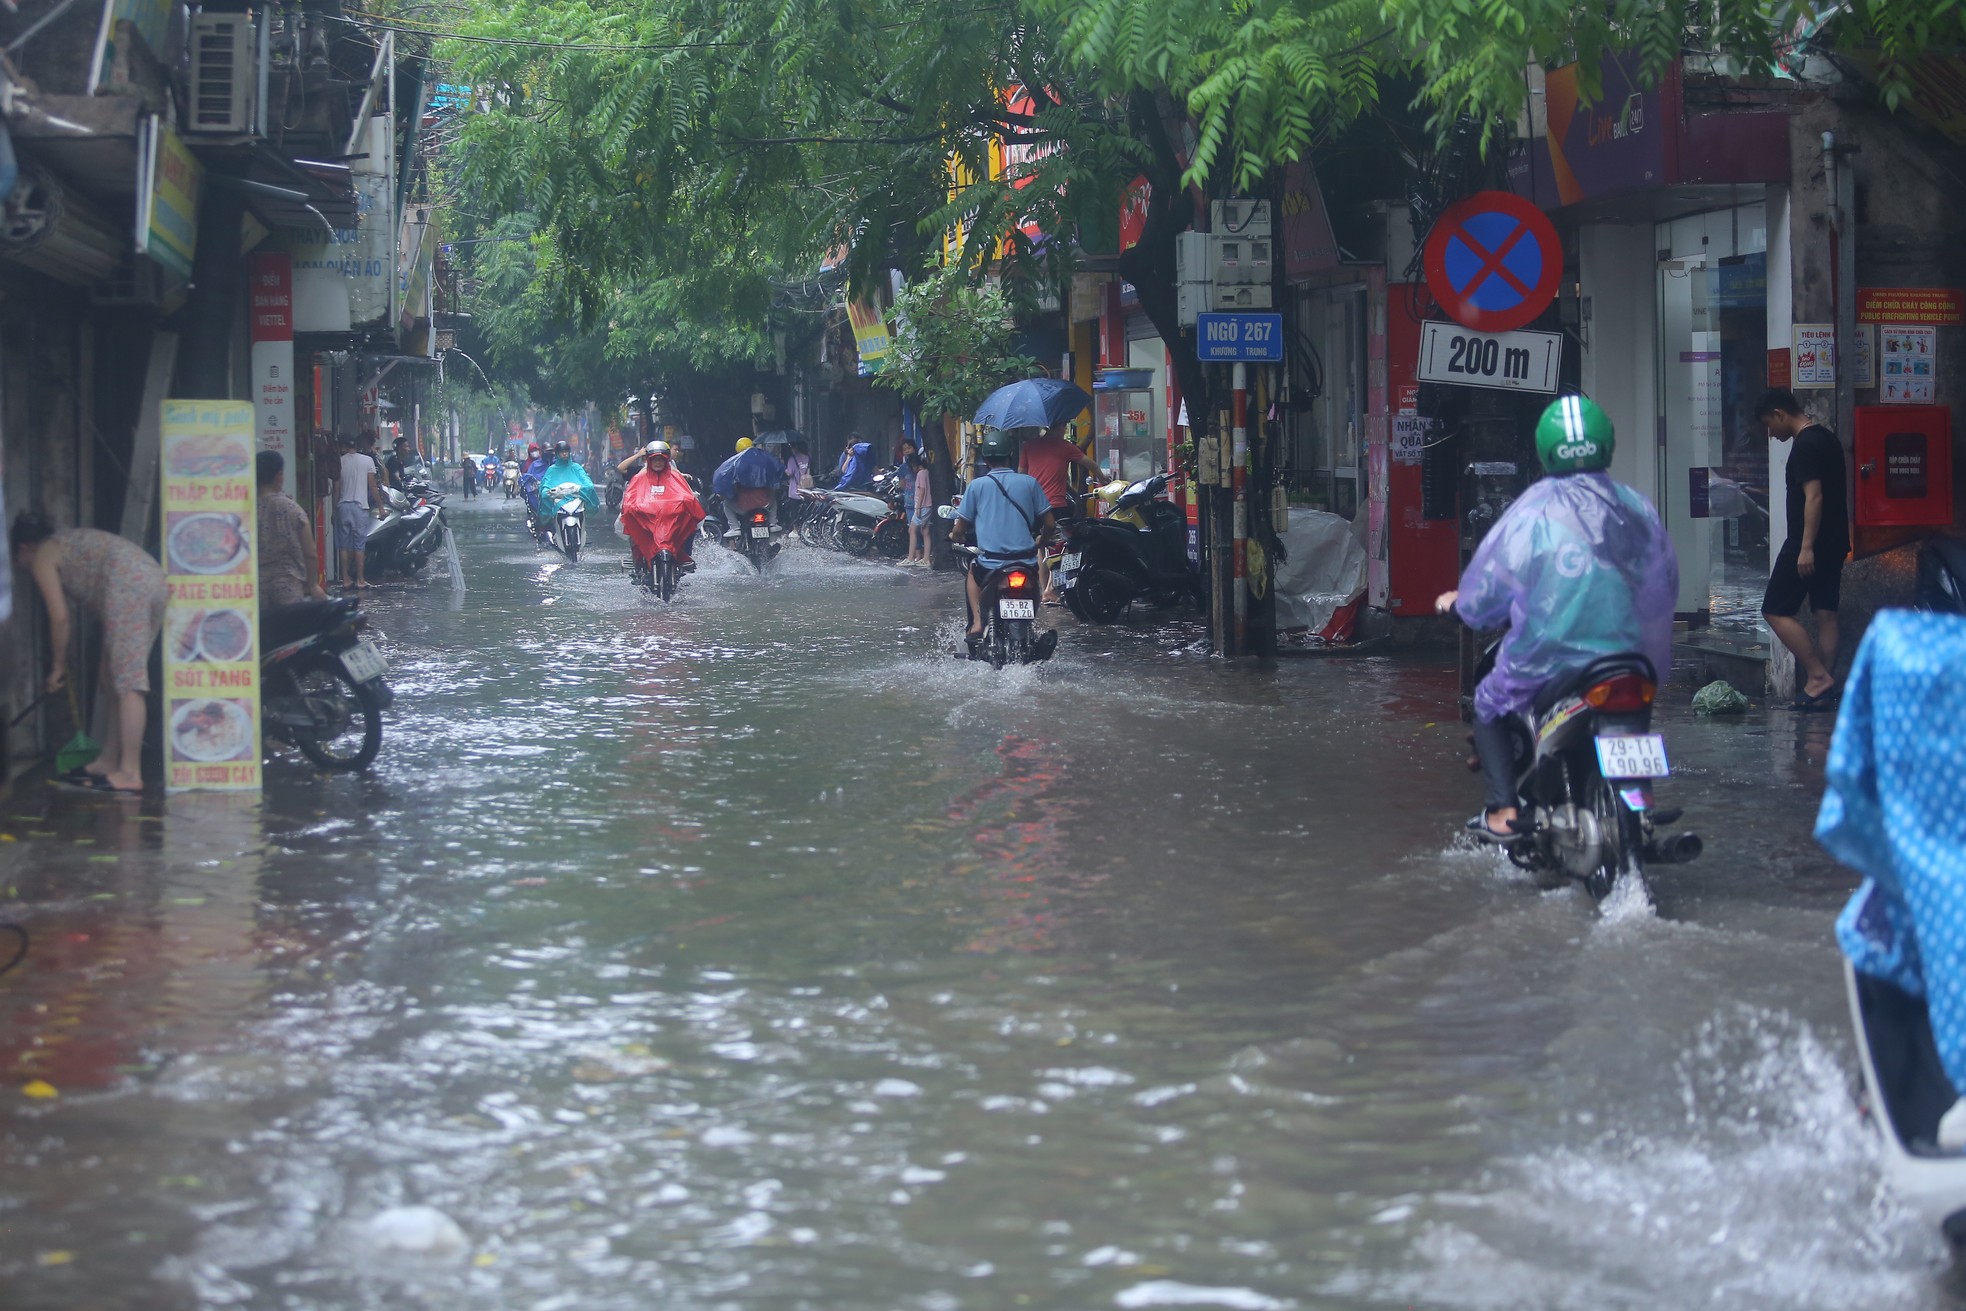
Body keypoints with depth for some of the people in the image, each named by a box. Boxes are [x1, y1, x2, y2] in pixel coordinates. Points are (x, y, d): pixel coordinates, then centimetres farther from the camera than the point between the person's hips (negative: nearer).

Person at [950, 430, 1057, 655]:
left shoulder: (977, 485, 0)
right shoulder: (1029, 483, 3)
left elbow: (959, 530, 1)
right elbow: (1049, 523, 4)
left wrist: (956, 535, 26)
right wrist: (1040, 539, 27)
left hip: (991, 562, -1)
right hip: (1026, 562, 1)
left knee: (973, 575, 33)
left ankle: (977, 623, 14)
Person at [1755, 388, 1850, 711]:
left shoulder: (1805, 446, -14)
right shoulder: (1828, 438, 16)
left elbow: (1814, 496, -22)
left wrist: (1806, 547, -23)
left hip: (1810, 542, -10)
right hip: (1835, 541, 10)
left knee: (1776, 611, -5)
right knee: (1825, 613, 7)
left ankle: (1818, 675, -10)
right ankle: (1823, 689, 5)